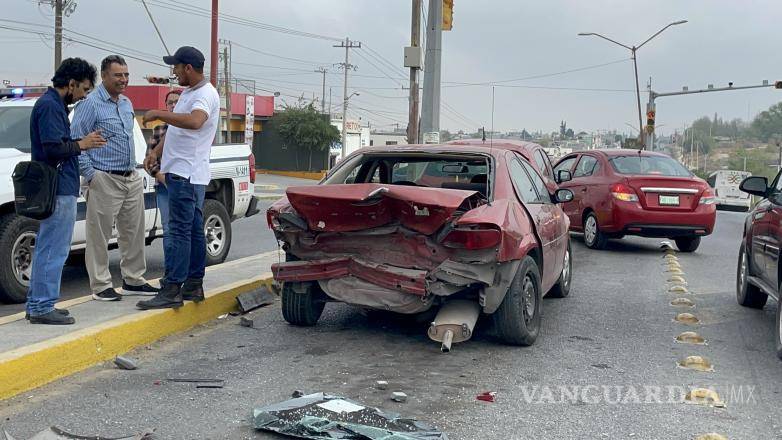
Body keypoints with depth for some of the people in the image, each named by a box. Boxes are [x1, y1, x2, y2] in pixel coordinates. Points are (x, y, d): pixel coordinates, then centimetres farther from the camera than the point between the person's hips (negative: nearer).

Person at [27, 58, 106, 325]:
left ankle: (37, 304, 22)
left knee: (45, 249, 15)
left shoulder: (53, 104, 18)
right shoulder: (50, 106, -14)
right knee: (53, 250, -6)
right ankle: (42, 307, -1)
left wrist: (81, 143, 9)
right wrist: (81, 144, -9)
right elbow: (53, 148, -22)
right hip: (59, 190, -11)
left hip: (56, 189, 11)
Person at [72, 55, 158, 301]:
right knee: (99, 235, -2)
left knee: (134, 232, 12)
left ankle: (133, 280, 22)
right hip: (105, 180, -8)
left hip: (132, 179, 8)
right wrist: (90, 175, -14)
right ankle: (101, 286, 5)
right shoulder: (91, 104, -8)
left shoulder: (127, 103, 16)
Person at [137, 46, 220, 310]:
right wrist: (157, 152, 15)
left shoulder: (206, 95, -15)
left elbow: (194, 121, -36)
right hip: (182, 172, 10)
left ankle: (172, 290, -9)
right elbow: (176, 129, 27)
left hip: (187, 174, -10)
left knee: (178, 232, -10)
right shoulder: (188, 93, 19)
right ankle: (194, 286, 19)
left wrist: (158, 114, -26)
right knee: (194, 231, 12)